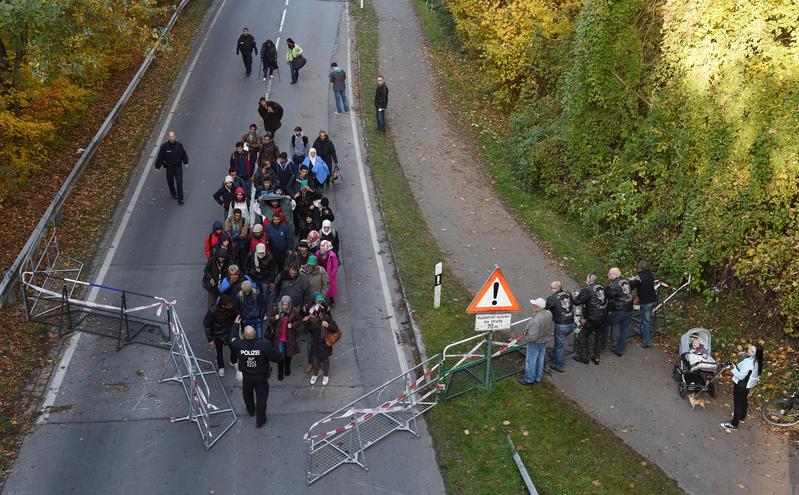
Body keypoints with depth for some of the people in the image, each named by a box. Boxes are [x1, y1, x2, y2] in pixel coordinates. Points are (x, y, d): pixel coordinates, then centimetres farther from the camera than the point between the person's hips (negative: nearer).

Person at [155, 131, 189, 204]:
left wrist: (186, 163, 16)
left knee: (179, 183, -4)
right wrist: (157, 166, -2)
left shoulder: (179, 145, -7)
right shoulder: (164, 147, -14)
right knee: (170, 182, 15)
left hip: (178, 167, 0)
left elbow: (184, 154, 9)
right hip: (169, 168, 0)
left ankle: (180, 199, 2)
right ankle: (173, 194, 41)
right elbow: (160, 157, -6)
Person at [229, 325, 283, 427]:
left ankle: (251, 411, 56)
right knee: (261, 398, 17)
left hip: (246, 376, 2)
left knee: (247, 395, 31)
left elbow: (232, 338, 1)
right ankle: (260, 421, 29)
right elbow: (277, 358, -22)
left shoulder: (240, 345, -25)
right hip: (261, 377, -2)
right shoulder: (263, 344, -29)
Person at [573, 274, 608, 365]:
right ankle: (596, 357, 29)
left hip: (593, 318, -7)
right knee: (598, 337, 22)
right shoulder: (602, 287, 4)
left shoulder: (587, 289, -16)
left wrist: (575, 297, 12)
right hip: (604, 317, 7)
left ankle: (583, 357, 19)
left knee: (582, 336, 11)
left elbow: (577, 301, -13)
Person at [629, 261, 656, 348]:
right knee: (648, 319, 21)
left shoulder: (639, 276, -19)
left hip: (645, 302, -7)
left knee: (645, 321, 0)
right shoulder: (650, 275, 4)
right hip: (653, 300, 7)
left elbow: (631, 286, -22)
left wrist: (631, 280, -1)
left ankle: (647, 341, 2)